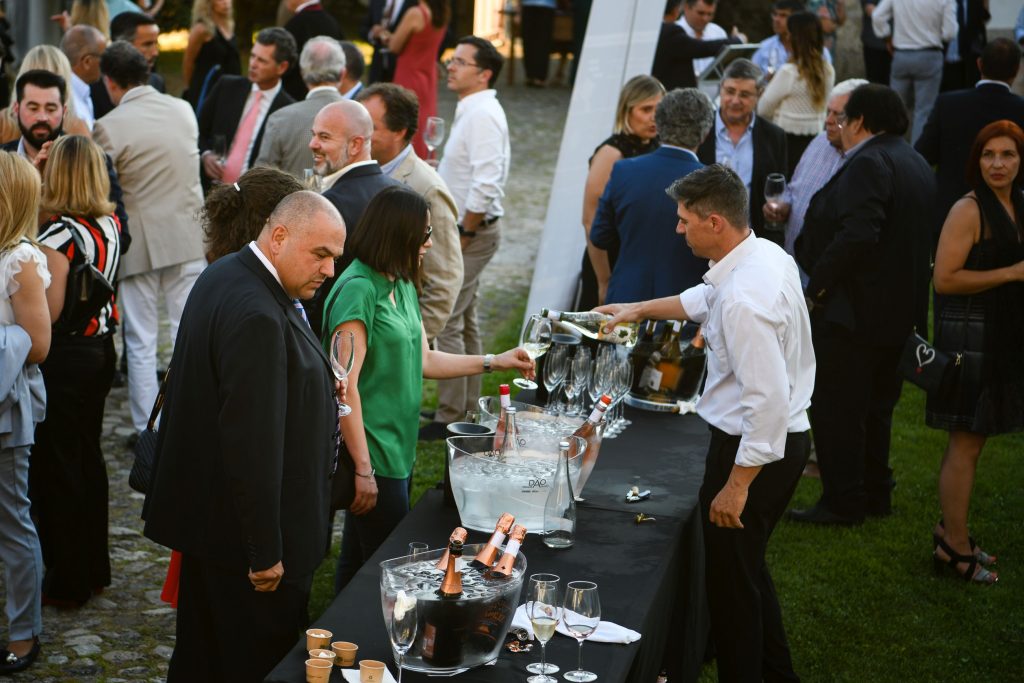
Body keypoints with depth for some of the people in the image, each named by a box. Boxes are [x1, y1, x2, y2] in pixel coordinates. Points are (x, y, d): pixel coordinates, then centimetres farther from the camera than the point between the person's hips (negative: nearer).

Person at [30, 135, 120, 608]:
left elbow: (51, 309, -20)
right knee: (88, 457, 19)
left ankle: (67, 581, 13)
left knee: (56, 467, 4)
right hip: (100, 350, 8)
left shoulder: (57, 234, -20)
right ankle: (95, 566, 29)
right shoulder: (110, 225, 1)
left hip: (64, 357, -8)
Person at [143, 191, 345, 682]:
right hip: (242, 530, -10)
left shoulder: (227, 275, 7)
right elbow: (252, 441, -27)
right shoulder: (256, 315, -26)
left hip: (206, 509, 10)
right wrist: (265, 552, -22)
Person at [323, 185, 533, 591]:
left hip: (398, 448, 9)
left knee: (357, 560, 16)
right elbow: (345, 386, -21)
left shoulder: (401, 286, 12)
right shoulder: (358, 290, -18)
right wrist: (363, 469, -21)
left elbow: (423, 361, 17)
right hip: (372, 453, -9)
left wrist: (495, 362, 15)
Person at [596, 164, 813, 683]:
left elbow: (768, 402, -30)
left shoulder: (743, 300, -30)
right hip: (785, 439, 10)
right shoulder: (765, 254, 1)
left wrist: (736, 486, -24)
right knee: (746, 567, 25)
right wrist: (639, 309, 29)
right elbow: (705, 299, 23)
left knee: (730, 578, 5)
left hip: (753, 448, -10)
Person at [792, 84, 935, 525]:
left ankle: (843, 502, 3)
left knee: (834, 408, -1)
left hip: (854, 308, -10)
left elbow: (857, 235, -29)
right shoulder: (915, 163, 15)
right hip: (899, 310, 10)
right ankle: (875, 495, 27)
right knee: (875, 408, 19)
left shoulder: (868, 163, -17)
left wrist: (817, 286, -20)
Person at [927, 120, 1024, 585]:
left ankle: (951, 529, 25)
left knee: (972, 440, 15)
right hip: (969, 335, -8)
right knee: (966, 443, -3)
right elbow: (944, 279, -22)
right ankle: (956, 547, 5)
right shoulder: (969, 211, -15)